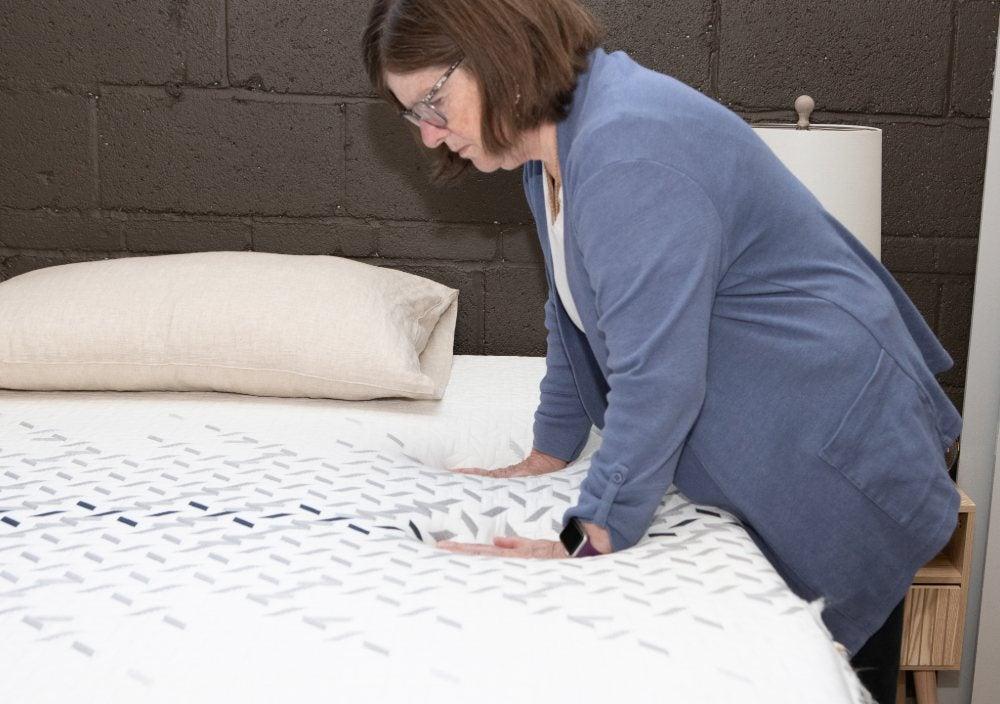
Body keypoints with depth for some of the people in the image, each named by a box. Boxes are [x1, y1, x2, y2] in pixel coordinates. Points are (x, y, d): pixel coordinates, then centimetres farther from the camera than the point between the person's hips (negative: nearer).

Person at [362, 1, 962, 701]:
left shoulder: (627, 148, -28)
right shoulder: (552, 149, 5)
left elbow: (655, 376, -31)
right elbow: (575, 320, 16)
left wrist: (589, 542, -25)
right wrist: (544, 461, 19)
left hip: (841, 458, -9)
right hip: (767, 462, 9)